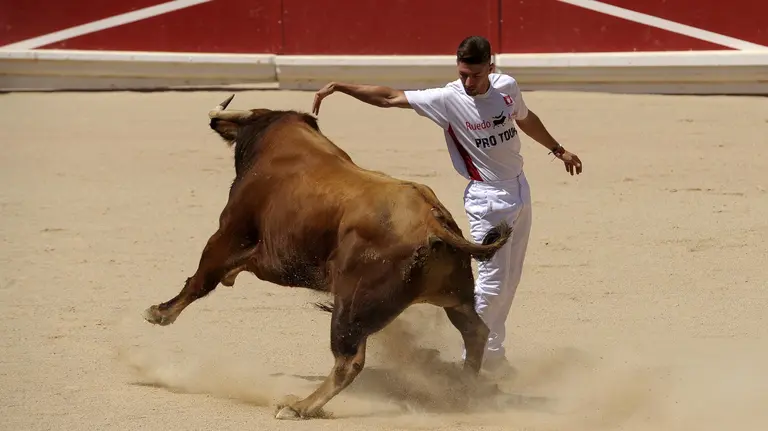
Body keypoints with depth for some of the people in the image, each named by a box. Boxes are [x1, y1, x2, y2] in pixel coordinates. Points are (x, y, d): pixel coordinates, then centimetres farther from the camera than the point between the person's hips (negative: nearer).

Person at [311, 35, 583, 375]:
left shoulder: (507, 87, -3)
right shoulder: (447, 99, -17)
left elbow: (525, 119, 18)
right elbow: (388, 98, -15)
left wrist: (558, 150, 30)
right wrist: (338, 87, -20)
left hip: (520, 190, 6)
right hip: (487, 198, -6)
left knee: (509, 280, 11)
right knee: (492, 281, -10)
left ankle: (492, 352, 22)